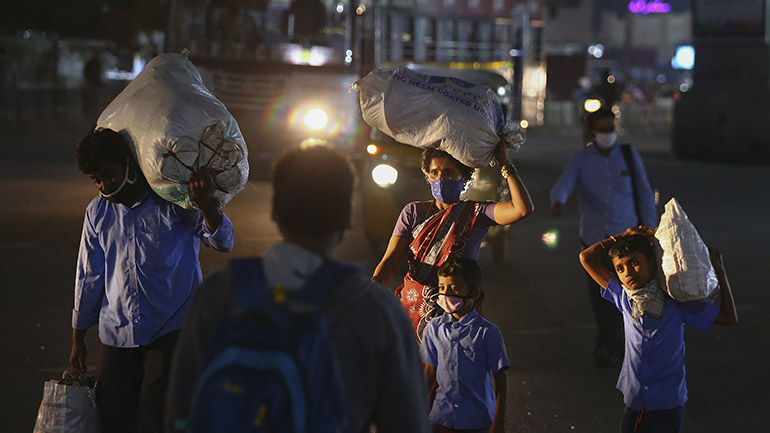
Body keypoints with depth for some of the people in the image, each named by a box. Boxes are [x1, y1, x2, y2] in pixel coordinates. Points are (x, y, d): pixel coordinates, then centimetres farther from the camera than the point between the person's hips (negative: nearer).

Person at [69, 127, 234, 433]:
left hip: (171, 331, -4)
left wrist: (206, 203, -32)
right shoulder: (98, 212, 7)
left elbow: (222, 242, -11)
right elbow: (89, 278, 15)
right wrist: (78, 339, 18)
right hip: (117, 336, 5)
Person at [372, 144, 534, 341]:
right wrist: (376, 283, -22)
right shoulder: (413, 212, 10)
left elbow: (523, 208, -14)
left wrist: (504, 164, -7)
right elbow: (391, 258, 0)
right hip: (411, 306, 2)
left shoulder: (476, 213, 3)